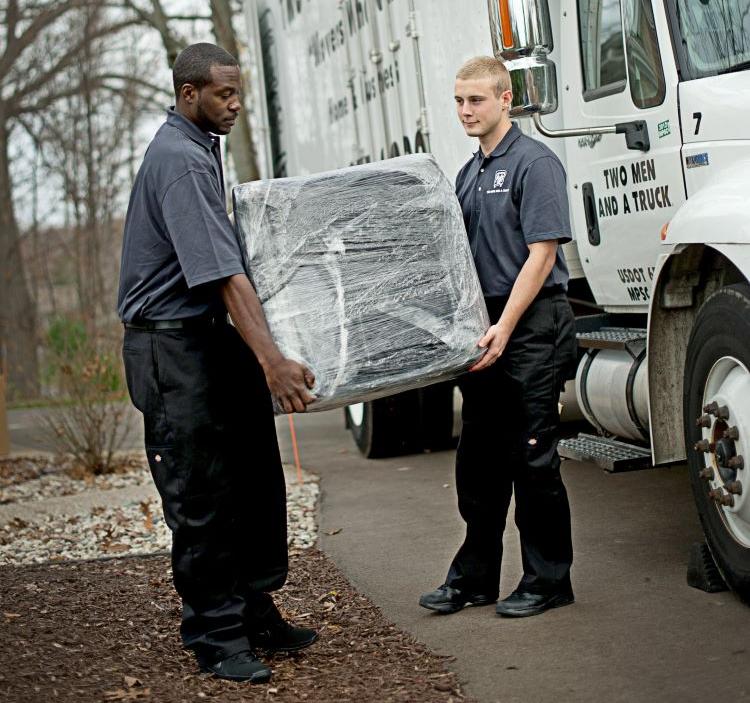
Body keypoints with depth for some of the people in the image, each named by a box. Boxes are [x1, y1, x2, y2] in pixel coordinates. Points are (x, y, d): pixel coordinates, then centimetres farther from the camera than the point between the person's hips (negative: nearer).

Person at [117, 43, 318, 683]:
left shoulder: (201, 149, 14)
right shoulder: (179, 160, -17)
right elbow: (222, 273, -27)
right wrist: (272, 361, -33)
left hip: (212, 336, 10)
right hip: (173, 346, -10)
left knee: (256, 484, 11)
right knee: (202, 498, -3)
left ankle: (255, 613, 21)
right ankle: (216, 637, 6)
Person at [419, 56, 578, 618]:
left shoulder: (534, 163, -10)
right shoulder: (468, 174, 16)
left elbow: (541, 254, -16)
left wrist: (504, 328, -21)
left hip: (534, 326, -8)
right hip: (485, 330, 8)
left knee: (533, 457, -2)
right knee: (478, 458, 11)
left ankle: (548, 580, 9)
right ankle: (475, 577, 21)